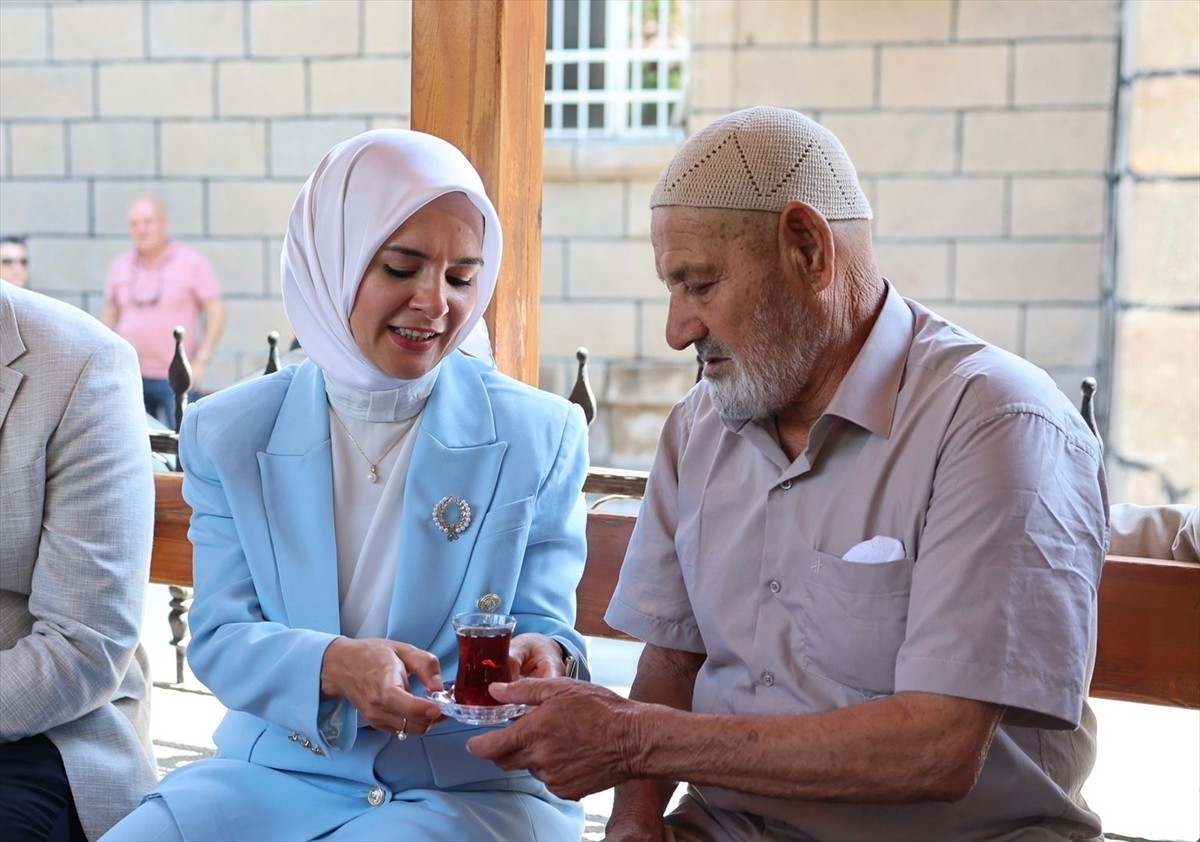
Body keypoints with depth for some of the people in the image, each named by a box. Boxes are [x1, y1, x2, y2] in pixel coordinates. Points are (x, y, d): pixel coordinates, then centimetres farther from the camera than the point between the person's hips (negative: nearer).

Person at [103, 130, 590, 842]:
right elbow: (221, 637, -1)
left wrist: (541, 657, -25)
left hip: (476, 783, -2)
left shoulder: (543, 435, -1)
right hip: (281, 768, 2)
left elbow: (541, 616, 1)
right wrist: (334, 665, -23)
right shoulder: (228, 435, 3)